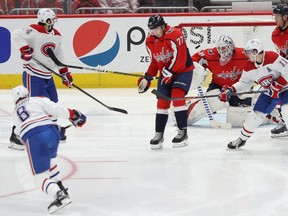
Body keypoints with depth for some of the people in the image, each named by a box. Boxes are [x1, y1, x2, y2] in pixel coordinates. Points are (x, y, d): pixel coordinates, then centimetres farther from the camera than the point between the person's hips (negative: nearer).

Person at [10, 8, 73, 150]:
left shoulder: (56, 36, 11)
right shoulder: (35, 31, -16)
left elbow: (58, 56, 20)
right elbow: (16, 35, -28)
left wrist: (65, 73, 18)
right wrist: (25, 49, -33)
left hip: (47, 76, 9)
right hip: (32, 75, -9)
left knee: (52, 102, 19)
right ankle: (16, 136, -12)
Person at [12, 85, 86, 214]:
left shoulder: (15, 113, 27)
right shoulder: (38, 100, 19)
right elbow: (55, 109, 5)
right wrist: (73, 115, 13)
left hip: (34, 139, -3)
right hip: (52, 132, 3)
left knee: (41, 177, -2)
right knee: (50, 161, 34)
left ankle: (59, 196, -24)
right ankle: (60, 188, 39)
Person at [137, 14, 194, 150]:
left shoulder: (175, 35, -23)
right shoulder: (150, 41, 1)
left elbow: (180, 58, -25)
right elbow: (154, 62, 11)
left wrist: (169, 72, -28)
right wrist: (147, 78, 4)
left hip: (183, 70, -6)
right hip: (165, 73, 7)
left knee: (177, 95, -22)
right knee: (162, 101, 1)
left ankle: (183, 132, -15)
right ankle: (159, 135, 8)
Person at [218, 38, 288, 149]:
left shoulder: (272, 57, -27)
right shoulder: (249, 67, -6)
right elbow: (244, 83, 5)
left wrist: (277, 85, -26)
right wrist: (230, 90, -8)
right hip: (269, 92, 6)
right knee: (256, 114, 2)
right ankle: (242, 139, 17)